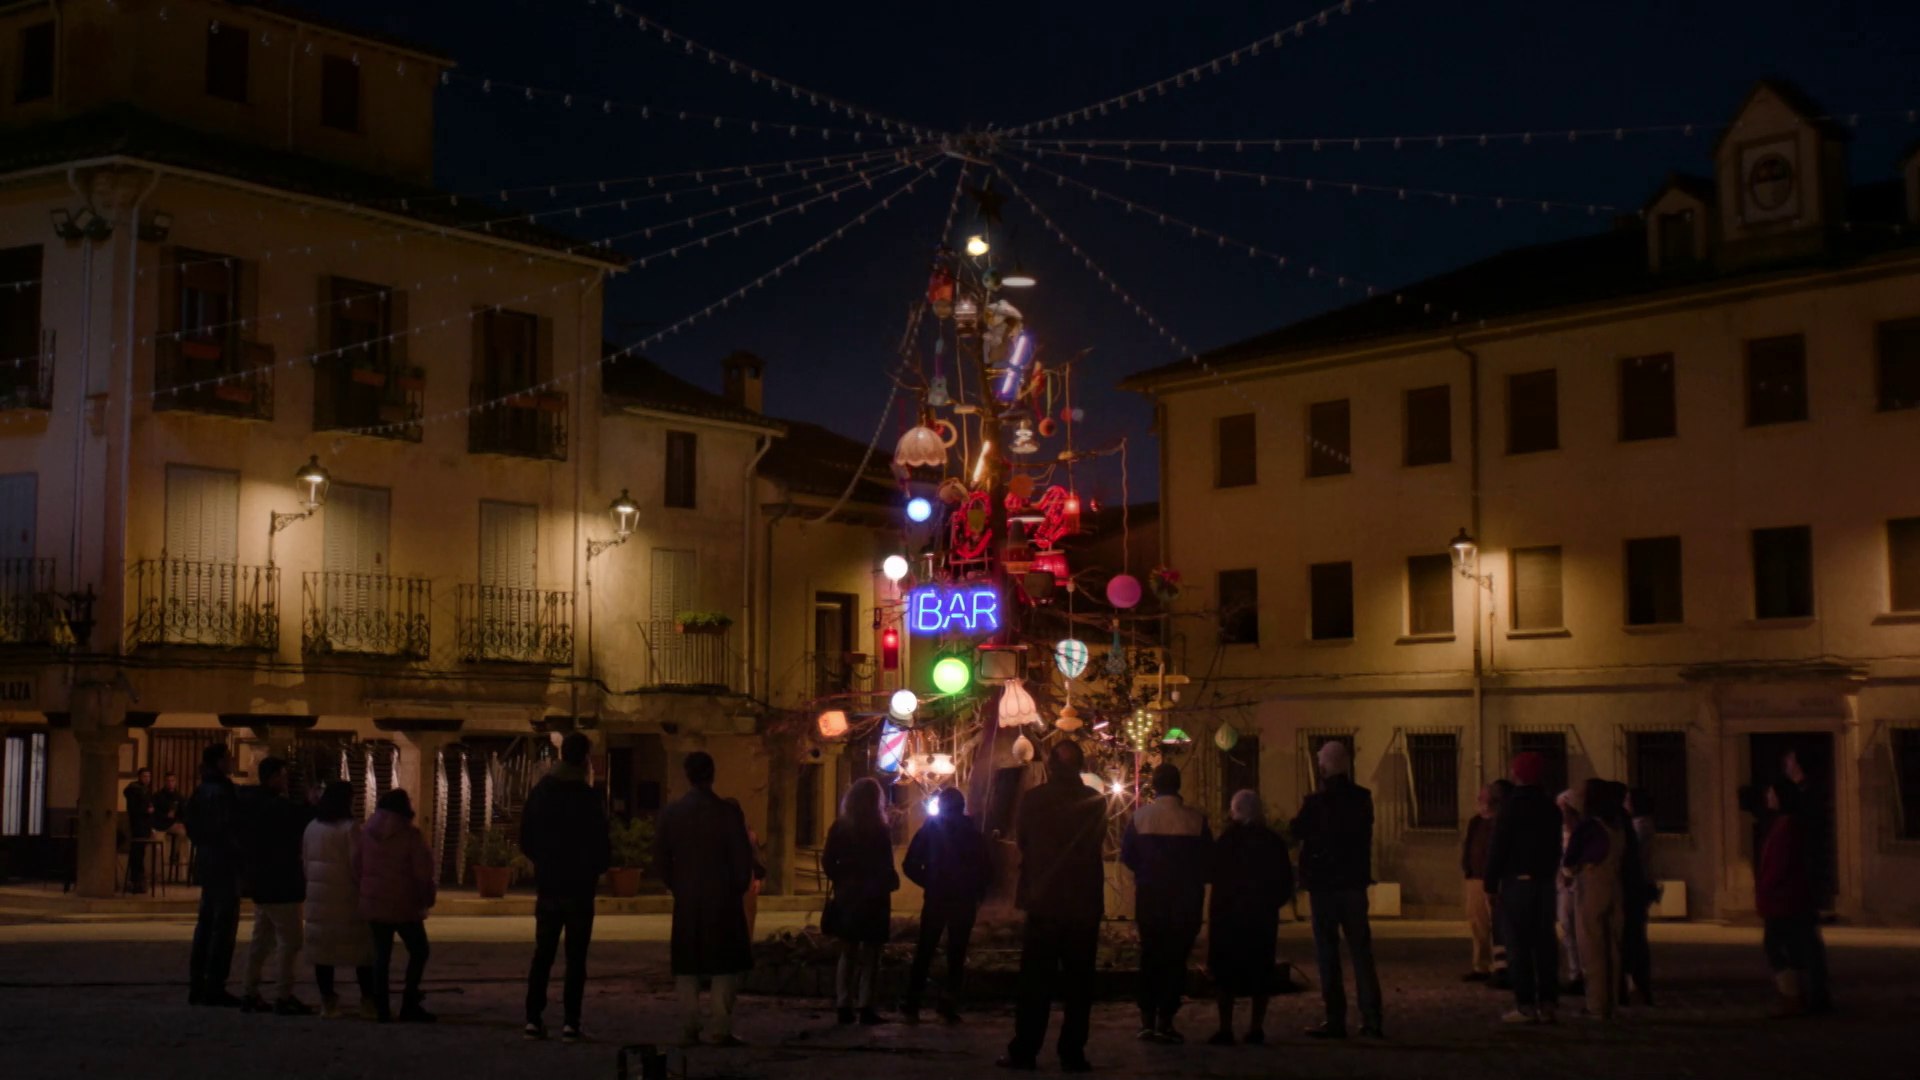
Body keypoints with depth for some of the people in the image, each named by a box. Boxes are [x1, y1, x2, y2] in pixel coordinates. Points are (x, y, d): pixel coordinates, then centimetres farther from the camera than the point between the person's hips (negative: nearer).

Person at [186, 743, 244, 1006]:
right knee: (224, 925, -5)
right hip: (225, 865, -10)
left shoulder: (201, 791, 12)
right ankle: (214, 987, -5)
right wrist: (240, 854, -10)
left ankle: (197, 986, 18)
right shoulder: (221, 792, -17)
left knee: (205, 923, 14)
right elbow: (227, 831, -20)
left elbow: (192, 828, 17)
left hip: (206, 863, 10)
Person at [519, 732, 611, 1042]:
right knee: (576, 958, 0)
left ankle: (534, 1019, 8)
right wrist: (596, 868, 8)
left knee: (542, 954, 11)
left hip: (547, 886, 4)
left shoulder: (539, 792, 3)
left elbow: (525, 839, 7)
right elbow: (601, 843, -12)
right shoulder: (587, 797, -13)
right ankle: (571, 1023, -4)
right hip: (579, 888, -4)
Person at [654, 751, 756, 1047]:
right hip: (723, 901, -3)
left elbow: (660, 861, 3)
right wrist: (737, 889, 9)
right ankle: (722, 1030, -2)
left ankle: (689, 1029, 8)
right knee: (726, 967, 4)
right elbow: (743, 859, -6)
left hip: (686, 903, 3)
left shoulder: (671, 812, 0)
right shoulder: (728, 812, -9)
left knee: (687, 968, 10)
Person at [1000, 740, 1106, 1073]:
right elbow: (1097, 846, 8)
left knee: (1035, 981, 5)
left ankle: (1024, 1050, 4)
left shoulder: (1033, 799, -8)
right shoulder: (1095, 801, -4)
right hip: (1084, 903, 1)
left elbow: (1020, 841, 5)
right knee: (1078, 983, 6)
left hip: (1042, 900, -1)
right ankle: (1072, 1054, 4)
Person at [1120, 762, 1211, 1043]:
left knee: (1149, 957, 12)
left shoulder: (1140, 817, -5)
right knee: (1176, 958, 5)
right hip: (1185, 898, -1)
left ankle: (1147, 1020, 10)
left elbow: (1127, 856, -2)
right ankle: (1165, 1021, 0)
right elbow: (1208, 860, -2)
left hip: (1149, 896, 1)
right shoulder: (1195, 820, -8)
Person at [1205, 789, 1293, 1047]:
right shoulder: (1273, 841, 2)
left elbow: (1212, 873, -6)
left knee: (1225, 970, 4)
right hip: (1263, 915, 3)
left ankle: (1226, 1029, -2)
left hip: (1229, 912, -3)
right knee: (1260, 970, 11)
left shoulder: (1228, 838, -8)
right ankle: (1256, 1028, 9)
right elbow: (1286, 881, 4)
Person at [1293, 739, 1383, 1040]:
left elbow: (1296, 832, 2)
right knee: (1361, 952, 8)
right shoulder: (1363, 799, 0)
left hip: (1323, 885, -4)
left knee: (1328, 955, 2)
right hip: (1355, 883, 4)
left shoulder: (1315, 803, -12)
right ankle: (1371, 1020, 4)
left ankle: (1335, 1020, 0)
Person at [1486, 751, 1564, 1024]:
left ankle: (1526, 1006, -8)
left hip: (1516, 882, -6)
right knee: (1544, 944, 7)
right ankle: (1547, 1004, 7)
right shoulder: (1550, 807, 11)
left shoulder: (1511, 804, -8)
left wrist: (1491, 881, -7)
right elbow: (1556, 848, 15)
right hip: (1544, 882, 6)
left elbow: (1498, 846, -11)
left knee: (1518, 945, -5)